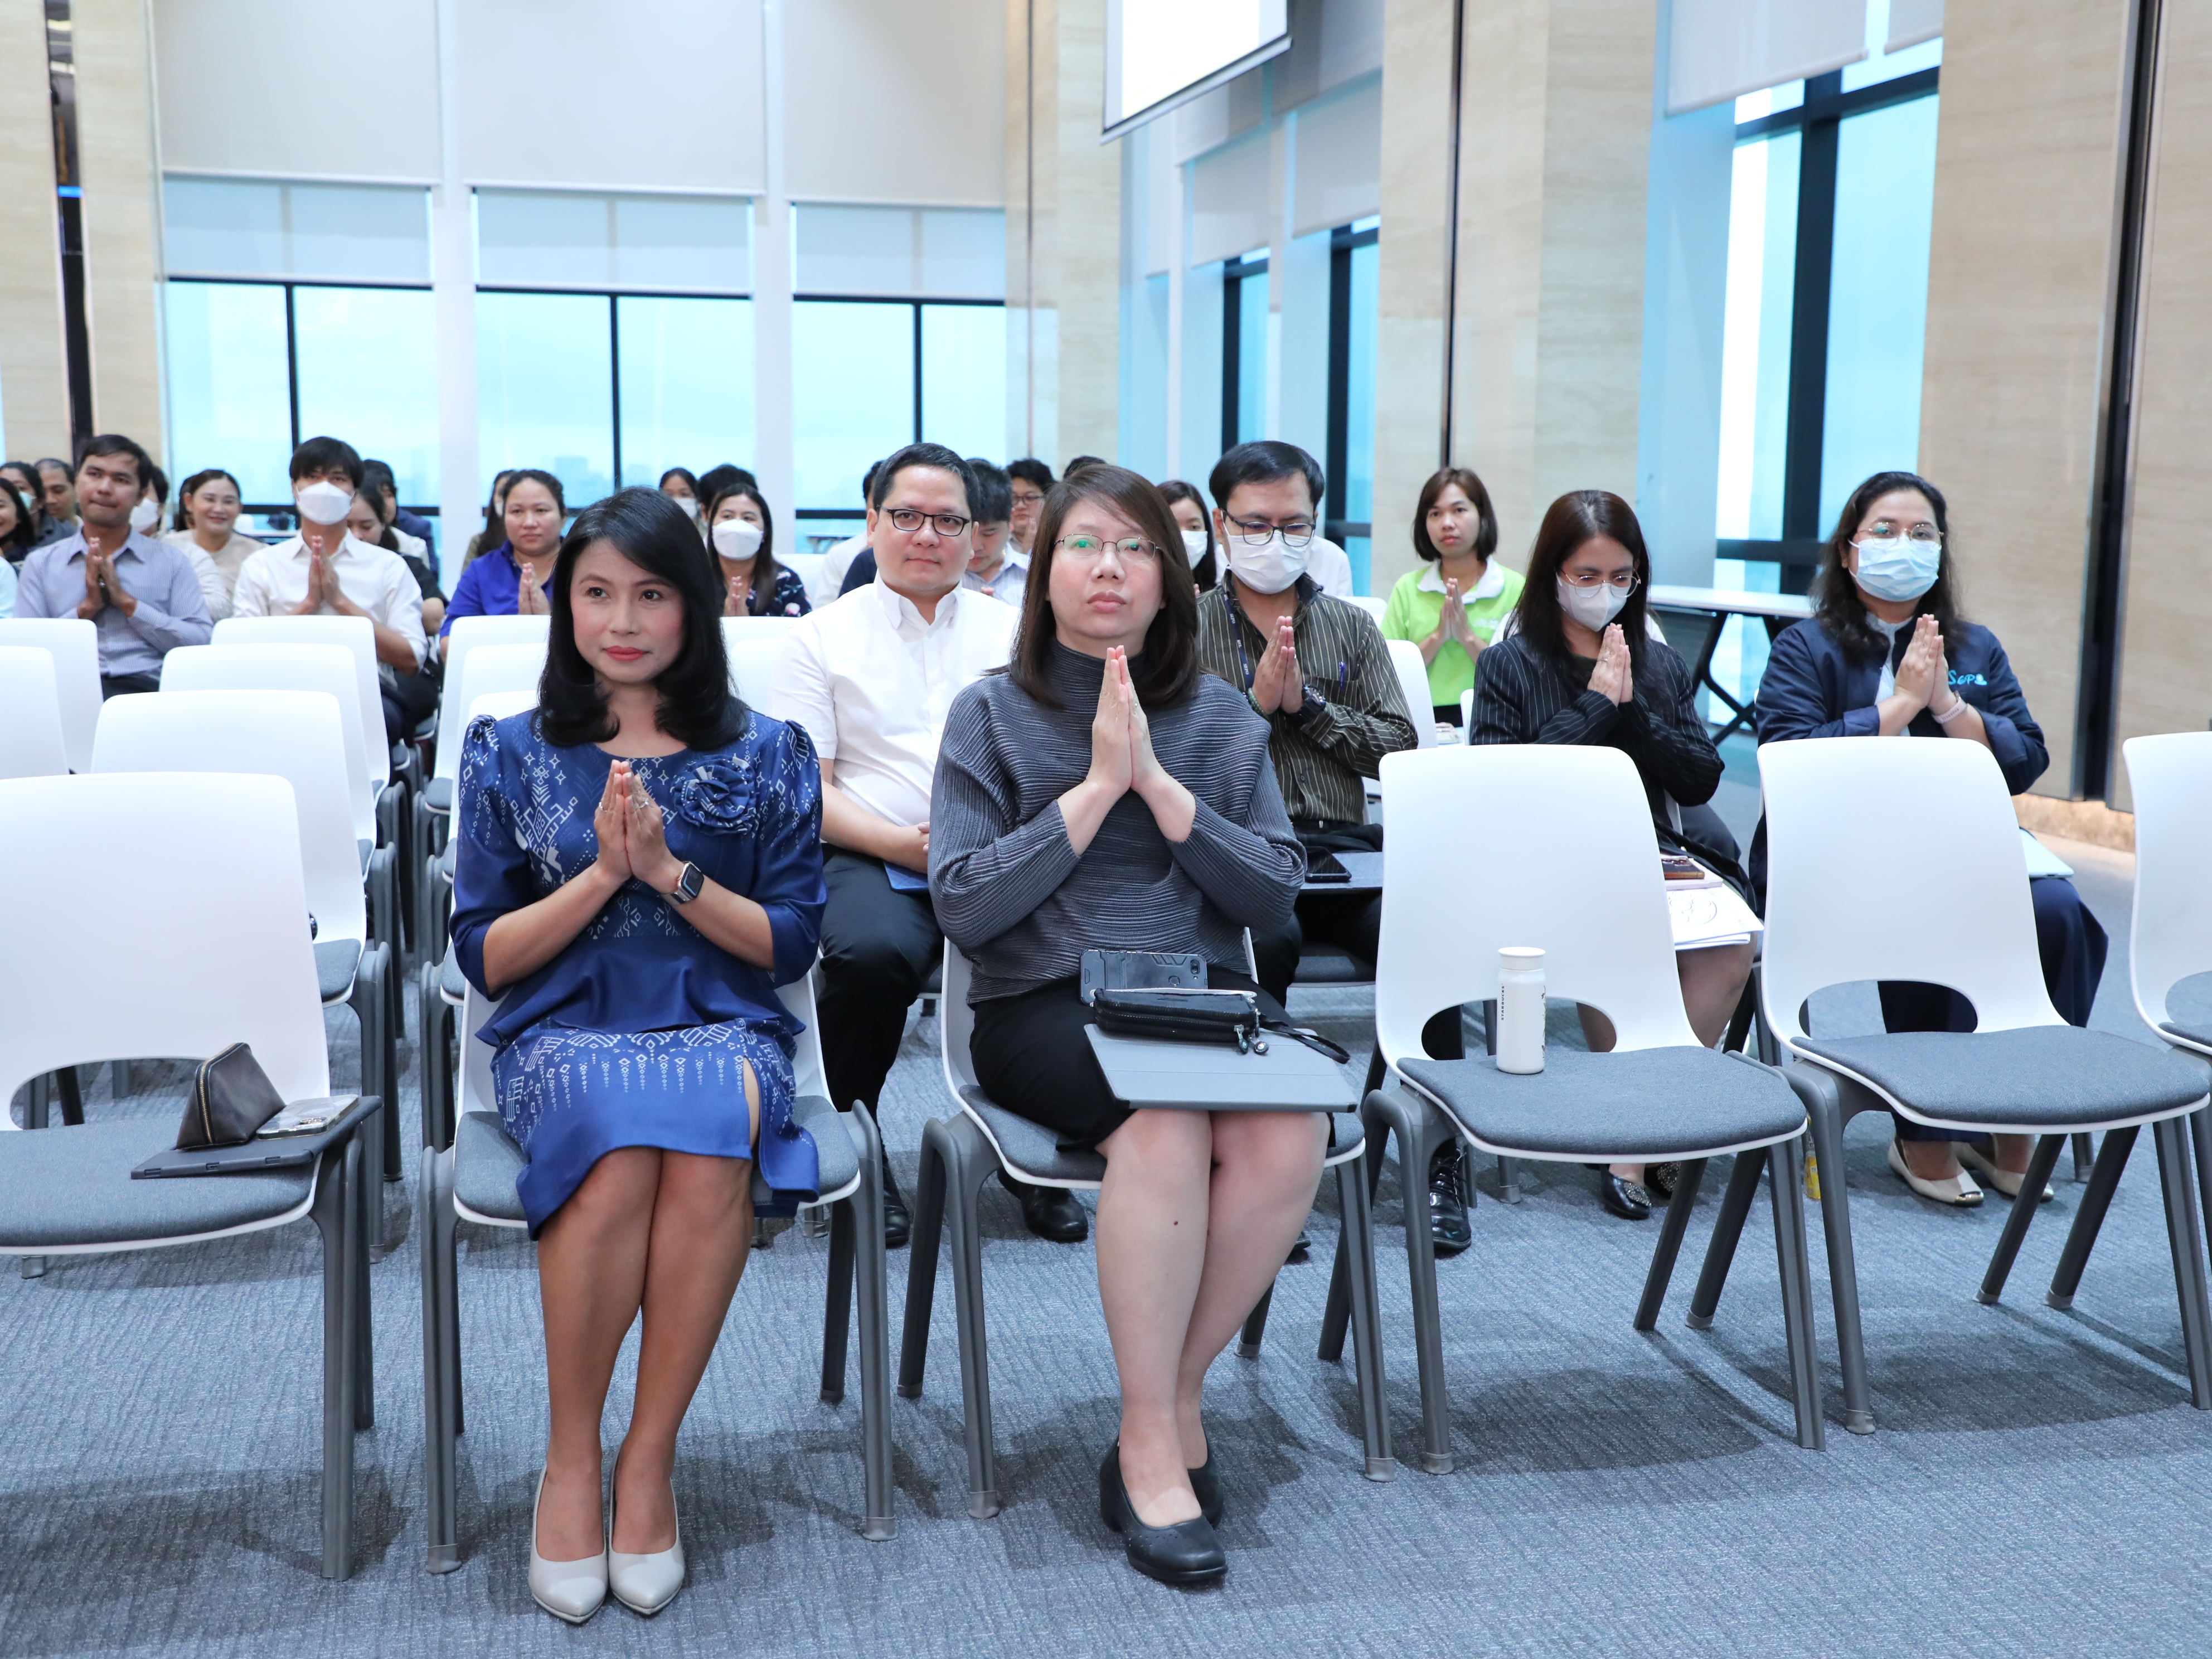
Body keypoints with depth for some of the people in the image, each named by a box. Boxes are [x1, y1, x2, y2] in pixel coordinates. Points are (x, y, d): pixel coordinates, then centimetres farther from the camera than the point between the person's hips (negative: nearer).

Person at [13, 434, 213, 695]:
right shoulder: (40, 564, 17)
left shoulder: (172, 561, 14)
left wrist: (128, 603, -3)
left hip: (147, 689, -1)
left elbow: (203, 645, 1)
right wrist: (85, 609, -2)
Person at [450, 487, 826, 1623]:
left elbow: (791, 945, 5)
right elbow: (485, 957, 6)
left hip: (723, 1027, 0)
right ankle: (569, 1461, -16)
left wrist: (670, 868, -9)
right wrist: (603, 871, -9)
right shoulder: (509, 752, 10)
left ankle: (649, 1461, -20)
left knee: (707, 1140, -36)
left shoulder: (767, 754, 10)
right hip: (562, 1031, 0)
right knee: (620, 1145, -35)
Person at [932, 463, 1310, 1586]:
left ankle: (1176, 1391, -7)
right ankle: (1152, 1439, -19)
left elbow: (1275, 896, 3)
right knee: (1163, 1122, -34)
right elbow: (964, 910, -5)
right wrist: (1095, 787, -10)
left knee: (1286, 1135, -29)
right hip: (1043, 1004, -3)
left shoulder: (1220, 715, 14)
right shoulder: (991, 714, 6)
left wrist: (1158, 785, -8)